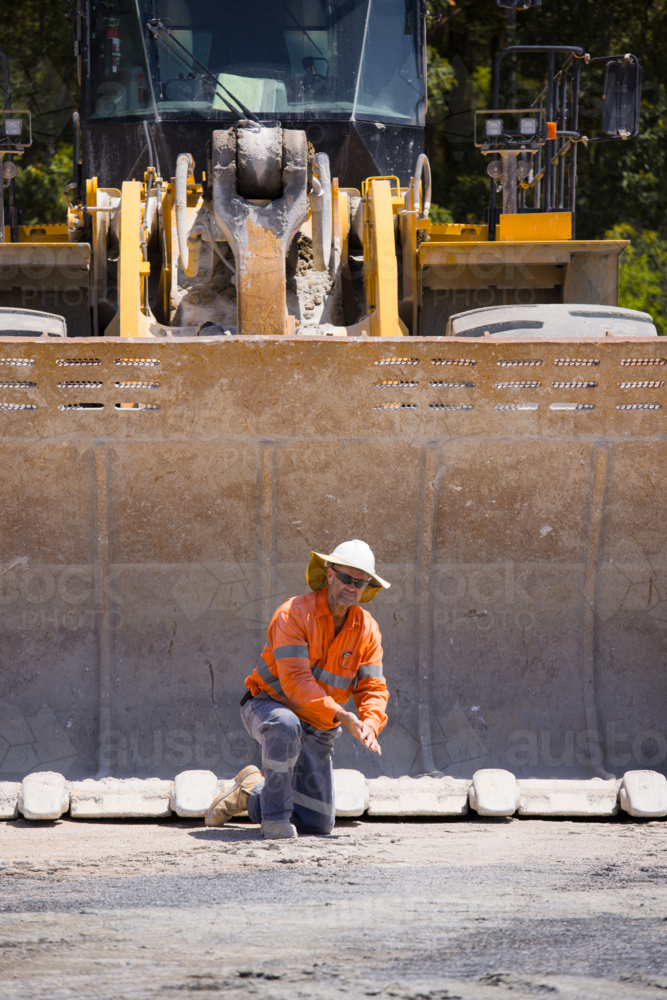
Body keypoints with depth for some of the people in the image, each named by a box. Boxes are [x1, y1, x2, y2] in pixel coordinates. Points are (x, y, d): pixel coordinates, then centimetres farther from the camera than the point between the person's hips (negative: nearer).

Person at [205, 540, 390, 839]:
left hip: (316, 730, 5)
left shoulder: (366, 629, -4)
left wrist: (370, 725, -27)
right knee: (286, 726, -44)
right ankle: (275, 815, -26)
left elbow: (373, 688, -5)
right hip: (269, 706, -5)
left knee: (318, 823, 1)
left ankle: (252, 792, 28)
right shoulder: (294, 614, -21)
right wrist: (341, 716, -37)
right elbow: (295, 681, -29)